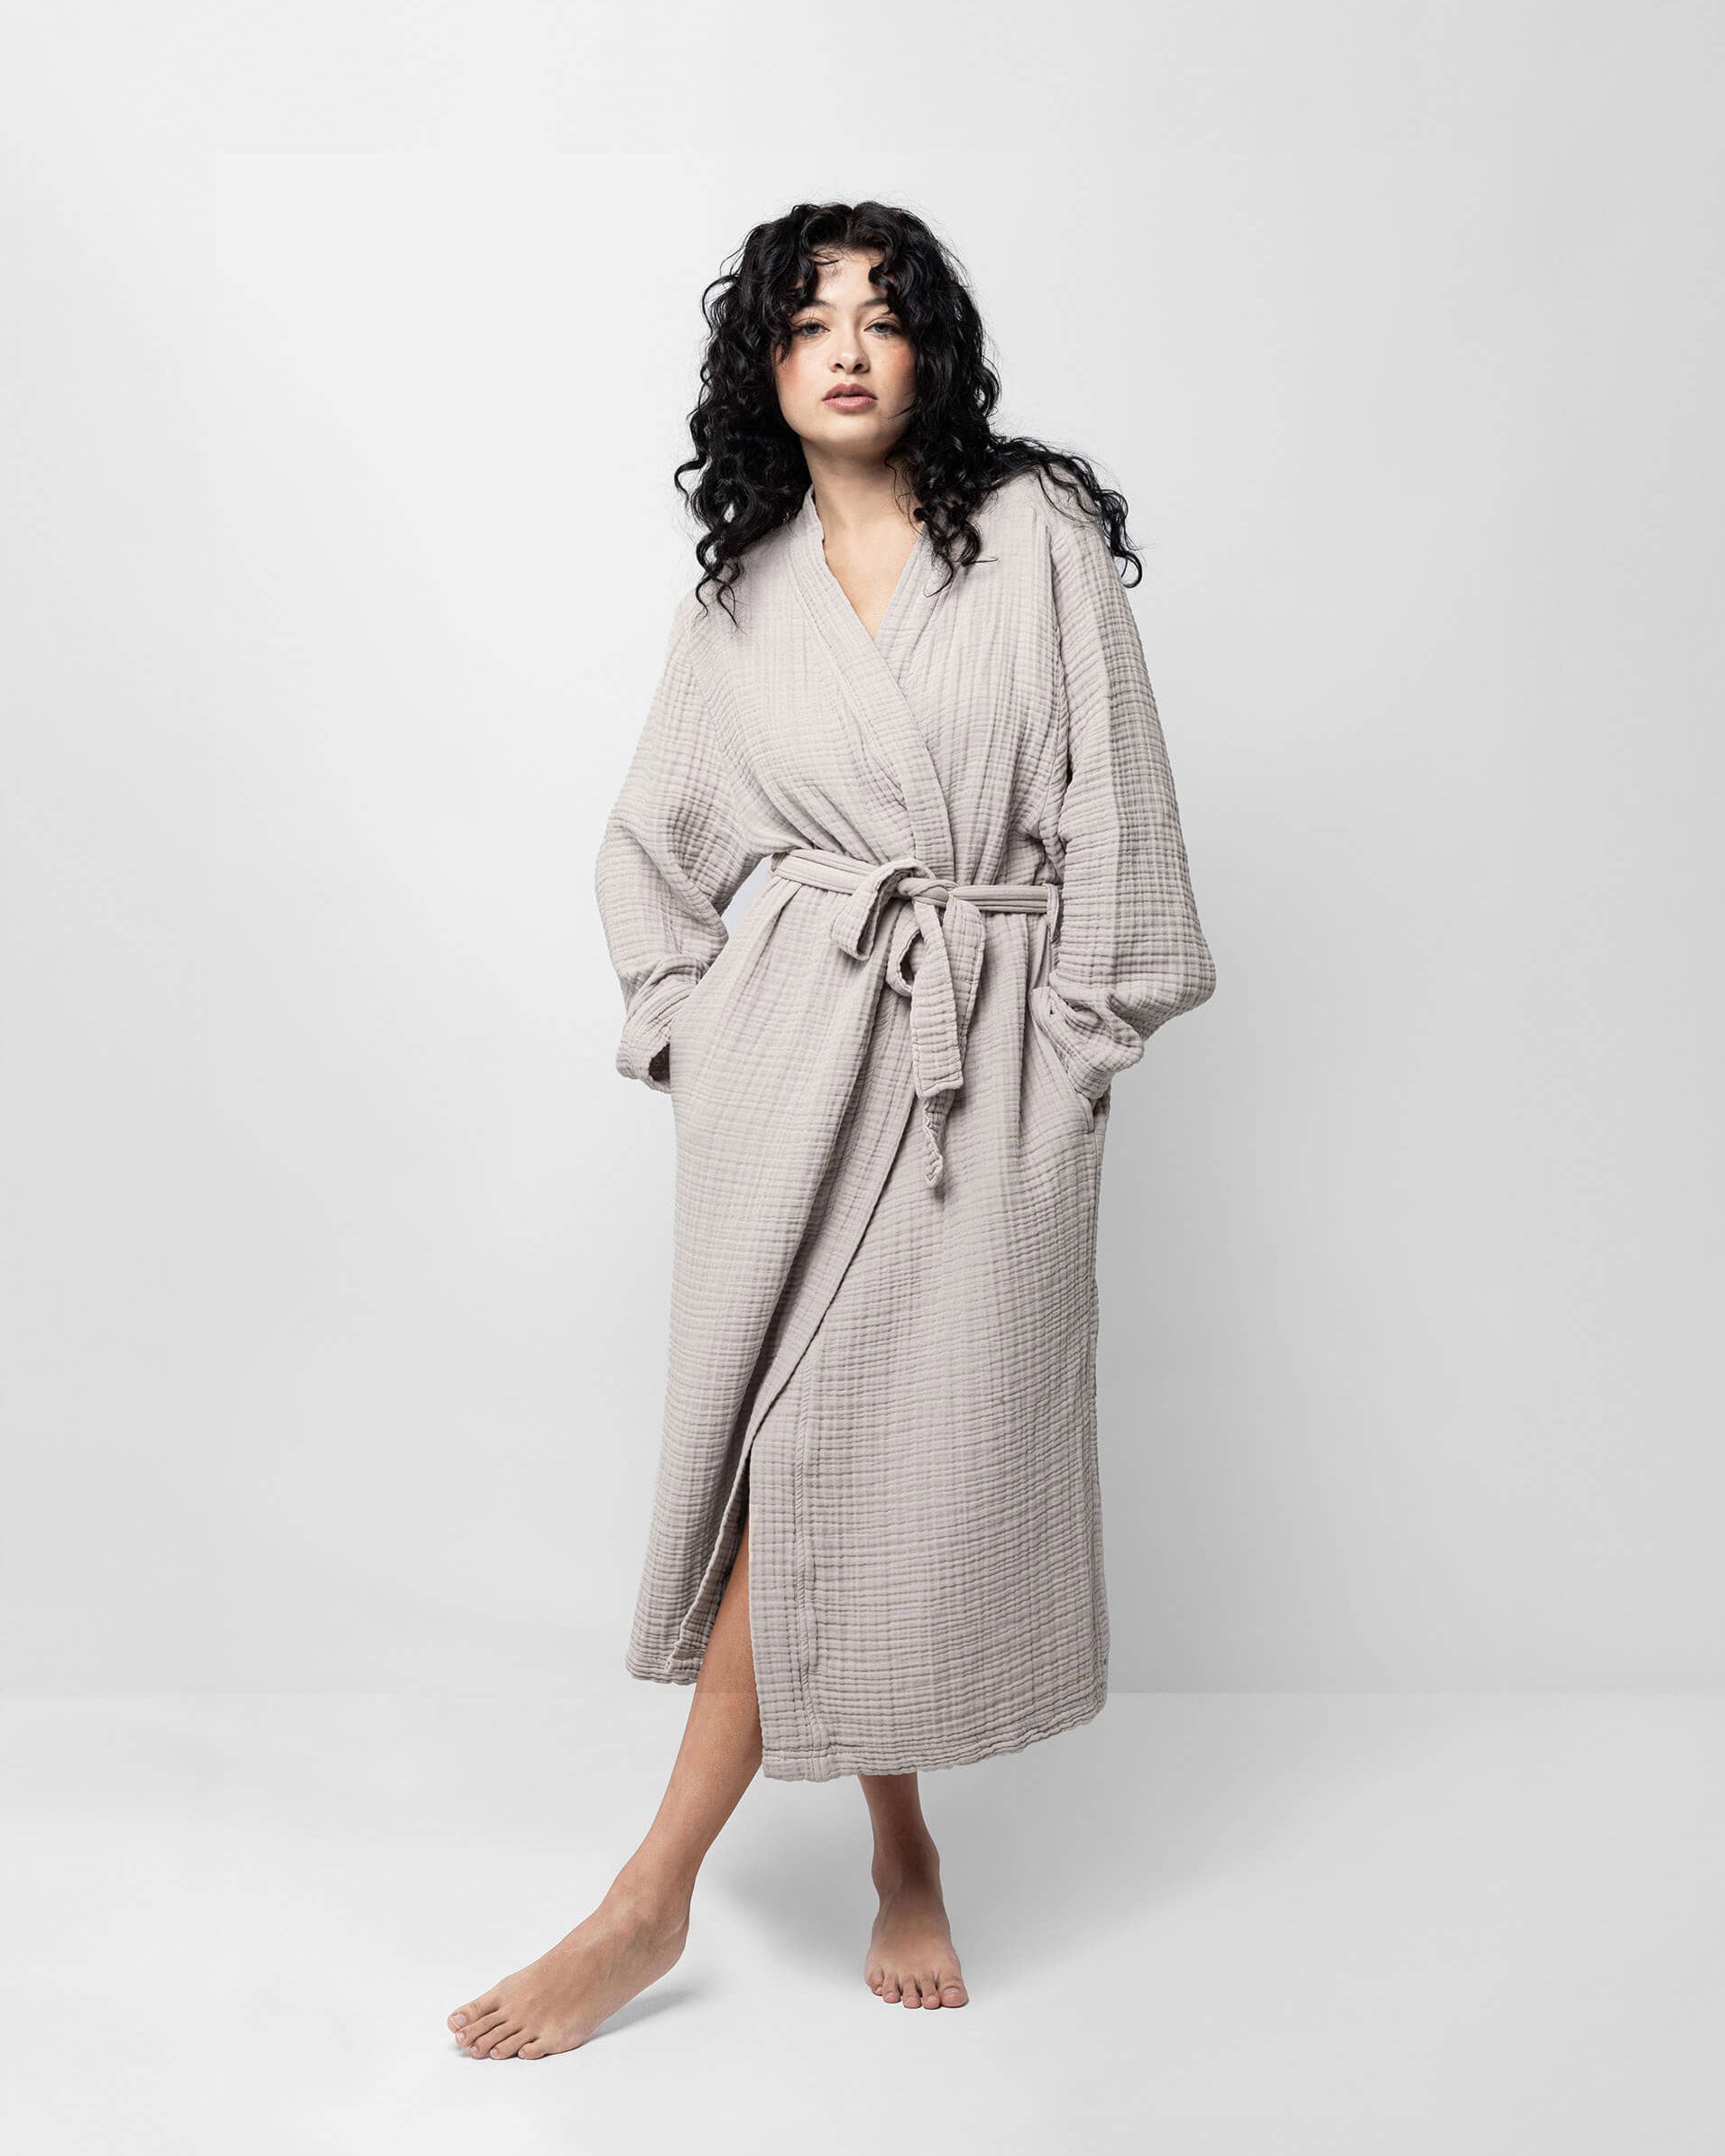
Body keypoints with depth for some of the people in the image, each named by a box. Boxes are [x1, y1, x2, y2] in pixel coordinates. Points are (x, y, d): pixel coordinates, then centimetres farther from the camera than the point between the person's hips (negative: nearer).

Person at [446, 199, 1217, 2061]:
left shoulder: (1040, 536, 3)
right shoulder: (738, 597, 10)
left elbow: (1110, 808, 0)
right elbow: (650, 849, 18)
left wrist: (1072, 1038, -4)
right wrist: (686, 1029, 7)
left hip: (993, 1052, -1)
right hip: (796, 1043, 2)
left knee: (926, 1447, -3)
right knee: (800, 1450, -3)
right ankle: (901, 1853, 18)